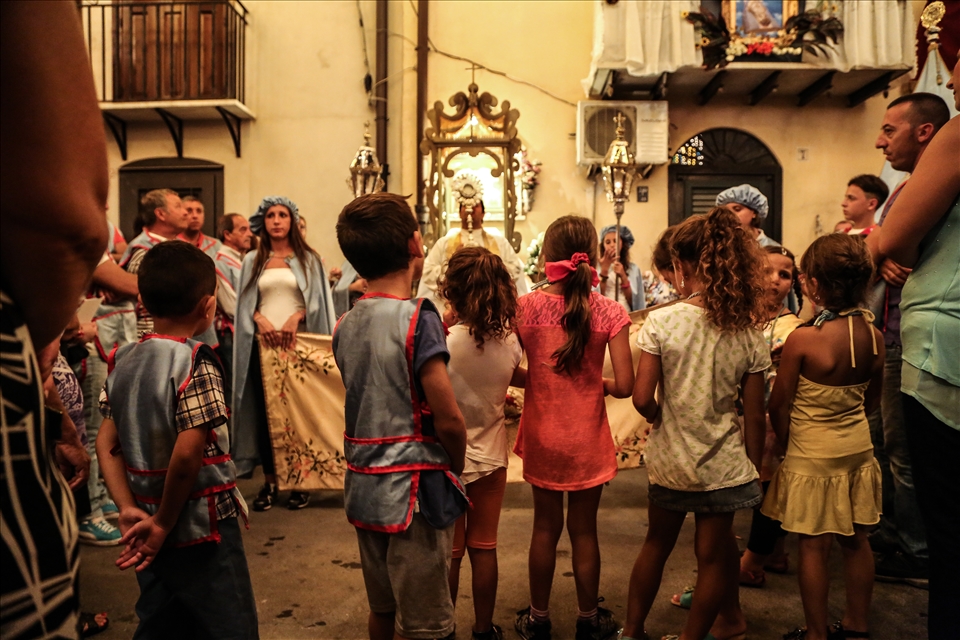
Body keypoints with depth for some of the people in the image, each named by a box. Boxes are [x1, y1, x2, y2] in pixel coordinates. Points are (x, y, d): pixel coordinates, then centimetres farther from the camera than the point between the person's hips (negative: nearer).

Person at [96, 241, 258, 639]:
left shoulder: (123, 360, 2)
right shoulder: (196, 363, -19)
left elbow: (106, 445, 2)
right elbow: (186, 454, -25)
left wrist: (129, 510, -1)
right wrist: (163, 525, -13)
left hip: (150, 534, 7)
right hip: (202, 531, -7)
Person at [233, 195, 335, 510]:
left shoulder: (308, 259, 8)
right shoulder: (252, 261, 14)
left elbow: (317, 300, 2)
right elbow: (245, 303, 11)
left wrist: (295, 317, -14)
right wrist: (261, 320, -8)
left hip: (299, 341, -2)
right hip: (263, 342, 2)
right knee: (265, 411, 1)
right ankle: (270, 481, 10)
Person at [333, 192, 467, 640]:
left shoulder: (345, 325, 3)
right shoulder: (418, 318, -17)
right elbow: (449, 422, -18)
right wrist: (455, 469, 2)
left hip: (364, 487, 7)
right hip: (413, 490, -7)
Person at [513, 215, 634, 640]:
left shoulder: (526, 307, -11)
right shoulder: (609, 312, -13)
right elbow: (624, 385, -15)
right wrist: (597, 383, 5)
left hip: (542, 437, 1)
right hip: (587, 438, -1)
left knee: (545, 527, 17)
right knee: (584, 529, 15)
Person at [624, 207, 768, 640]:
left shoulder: (661, 321, -14)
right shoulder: (748, 331, -6)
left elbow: (642, 398, -15)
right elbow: (754, 415, -2)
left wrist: (664, 419, 6)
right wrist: (755, 468, 10)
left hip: (670, 459, 0)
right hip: (724, 464, 0)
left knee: (657, 543, 20)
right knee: (712, 555, 14)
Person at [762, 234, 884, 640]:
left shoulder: (803, 339, -22)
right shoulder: (874, 335, -5)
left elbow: (779, 404, -13)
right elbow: (872, 400, 8)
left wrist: (786, 443, 5)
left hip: (811, 457, -6)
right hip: (858, 450, 6)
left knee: (814, 547, 7)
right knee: (856, 541, 18)